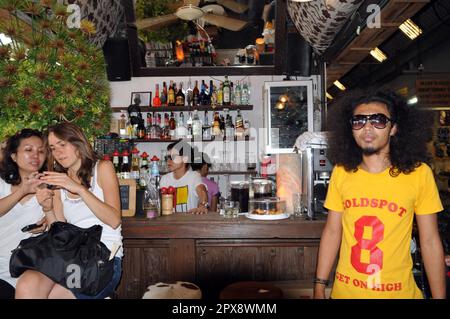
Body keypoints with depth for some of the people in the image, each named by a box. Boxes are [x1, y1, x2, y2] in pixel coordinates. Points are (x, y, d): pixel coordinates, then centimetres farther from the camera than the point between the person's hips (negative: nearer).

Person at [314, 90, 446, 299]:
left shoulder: (419, 173, -11)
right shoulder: (341, 172, -6)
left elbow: (430, 241, -4)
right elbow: (332, 232, -1)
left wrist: (438, 296, -4)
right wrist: (319, 286, -1)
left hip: (398, 291, -1)